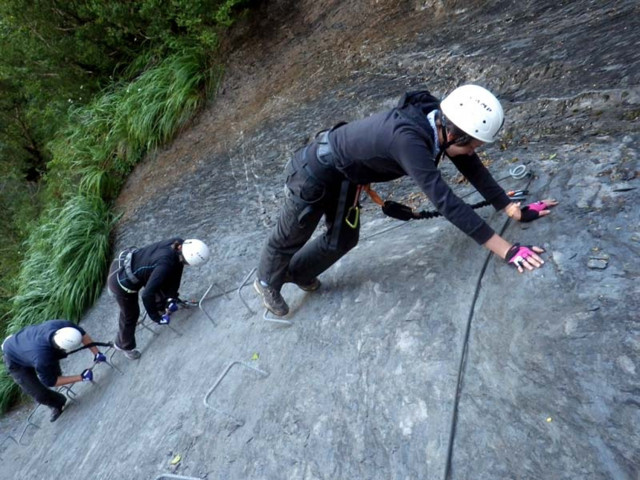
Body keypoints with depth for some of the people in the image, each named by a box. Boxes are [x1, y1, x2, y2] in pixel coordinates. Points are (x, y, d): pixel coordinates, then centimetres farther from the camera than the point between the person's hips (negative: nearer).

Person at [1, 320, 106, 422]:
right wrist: (81, 378, -26)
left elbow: (82, 334, -16)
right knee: (40, 395, -3)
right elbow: (50, 381, -26)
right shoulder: (42, 358, -46)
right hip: (16, 360, -5)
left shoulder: (63, 325, -38)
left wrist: (97, 353, -17)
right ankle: (58, 403, 25)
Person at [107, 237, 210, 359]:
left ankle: (161, 305, 49)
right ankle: (124, 345, 43)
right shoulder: (165, 265, -38)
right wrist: (155, 316, -18)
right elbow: (147, 294, -33)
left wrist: (171, 296, -5)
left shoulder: (179, 244, -19)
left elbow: (176, 272, -4)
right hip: (122, 282, -6)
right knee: (130, 315, 16)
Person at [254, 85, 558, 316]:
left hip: (345, 176, 8)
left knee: (343, 239, 17)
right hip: (316, 171, -8)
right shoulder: (407, 138, -41)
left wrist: (513, 209, -6)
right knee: (290, 238, 14)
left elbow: (472, 168, -4)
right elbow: (444, 200, -45)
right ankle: (267, 282, 43)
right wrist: (506, 250, -43)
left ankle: (297, 273, 42)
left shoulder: (440, 121, -15)